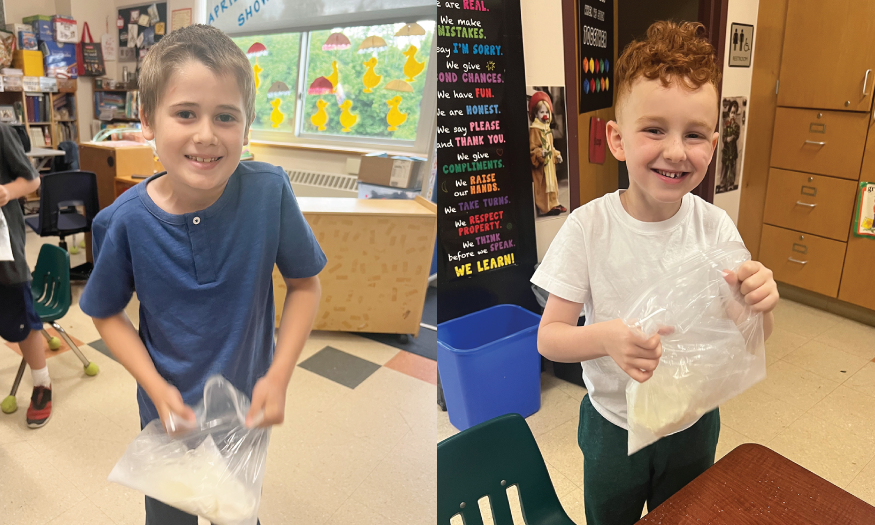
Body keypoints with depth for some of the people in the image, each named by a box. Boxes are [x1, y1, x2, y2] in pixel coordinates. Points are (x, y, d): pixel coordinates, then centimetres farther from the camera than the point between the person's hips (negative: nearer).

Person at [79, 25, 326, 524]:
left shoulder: (270, 192, -23)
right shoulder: (124, 222, -20)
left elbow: (305, 283, -10)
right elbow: (108, 313, -4)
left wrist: (280, 376, -17)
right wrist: (157, 388, -16)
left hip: (249, 408, 0)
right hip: (171, 409, 0)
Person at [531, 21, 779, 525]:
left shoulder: (716, 227, -15)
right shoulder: (588, 228, -22)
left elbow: (756, 337, -7)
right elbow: (549, 336, -19)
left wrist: (761, 303, -30)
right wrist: (605, 337, -39)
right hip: (614, 423, -2)